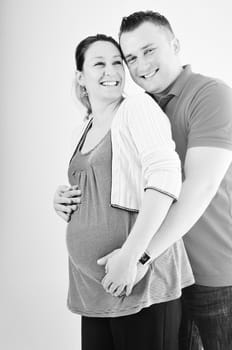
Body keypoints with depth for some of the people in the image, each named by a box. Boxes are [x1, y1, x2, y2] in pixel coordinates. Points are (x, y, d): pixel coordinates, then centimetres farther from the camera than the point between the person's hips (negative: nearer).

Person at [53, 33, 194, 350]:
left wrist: (132, 254, -26)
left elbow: (164, 175, -19)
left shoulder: (138, 107, -6)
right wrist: (64, 202, 6)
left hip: (140, 281, -7)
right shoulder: (87, 127, 15)